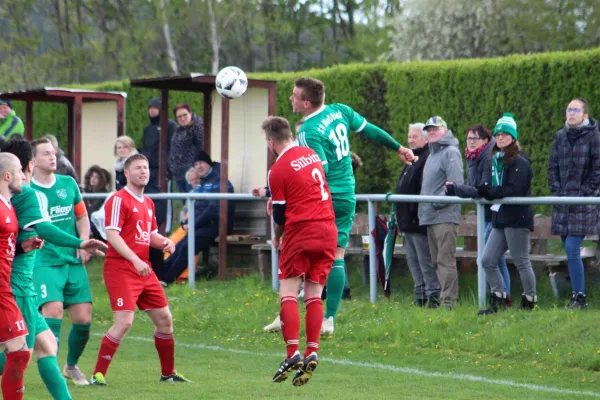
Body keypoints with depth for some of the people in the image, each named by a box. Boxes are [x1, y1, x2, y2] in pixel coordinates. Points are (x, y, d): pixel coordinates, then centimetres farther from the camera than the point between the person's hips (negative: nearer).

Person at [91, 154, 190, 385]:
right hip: (121, 268, -8)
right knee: (124, 322, -18)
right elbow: (112, 235, -17)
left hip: (144, 269, 8)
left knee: (165, 319, 11)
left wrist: (164, 242, 2)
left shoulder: (148, 203, 16)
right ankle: (98, 374, -9)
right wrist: (135, 260, -26)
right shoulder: (119, 199, -9)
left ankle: (168, 372, 26)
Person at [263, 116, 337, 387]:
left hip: (301, 232, -6)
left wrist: (277, 238, 18)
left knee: (288, 292, -2)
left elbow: (280, 214, 0)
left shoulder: (277, 171, -7)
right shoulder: (311, 154, 11)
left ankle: (292, 353, -13)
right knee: (314, 293, 7)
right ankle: (312, 353, -2)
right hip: (328, 231, 6)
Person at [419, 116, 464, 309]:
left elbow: (456, 185, -18)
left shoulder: (451, 152, -7)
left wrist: (437, 201, -17)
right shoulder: (433, 154, 22)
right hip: (430, 217, 10)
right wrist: (424, 205, 14)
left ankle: (448, 302, -14)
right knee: (437, 261, 13)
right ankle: (437, 299, 18)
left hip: (445, 215, -10)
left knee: (446, 260, -12)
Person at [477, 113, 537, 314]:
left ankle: (529, 302, 10)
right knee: (487, 260, 6)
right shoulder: (497, 160, 15)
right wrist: (485, 191, -5)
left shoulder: (519, 162, -11)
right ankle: (498, 301, 14)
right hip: (500, 218, 9)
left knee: (521, 262, -1)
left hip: (516, 218, -9)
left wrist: (488, 191, -22)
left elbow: (513, 190, -21)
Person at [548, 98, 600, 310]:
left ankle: (579, 297, -7)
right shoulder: (560, 136, 11)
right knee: (571, 251, 8)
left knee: (572, 249, -13)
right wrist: (556, 190, 3)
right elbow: (552, 166, 14)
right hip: (563, 203, 6)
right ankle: (578, 295, 16)